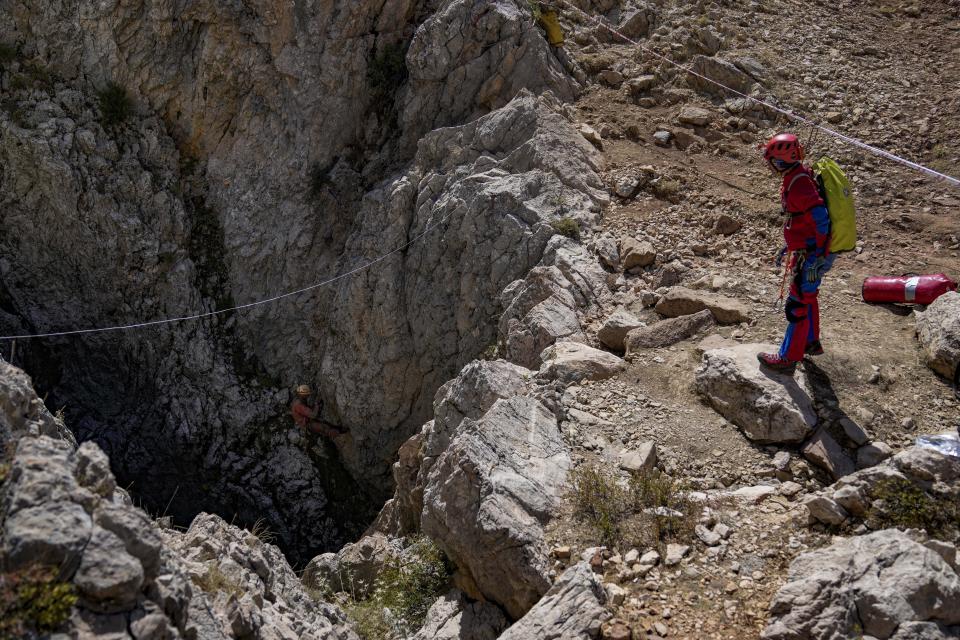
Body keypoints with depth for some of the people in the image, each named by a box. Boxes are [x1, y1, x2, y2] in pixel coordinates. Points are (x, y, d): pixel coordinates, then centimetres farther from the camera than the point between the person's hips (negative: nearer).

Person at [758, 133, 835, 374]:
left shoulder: (799, 185, -26)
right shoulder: (798, 176, 6)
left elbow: (820, 219, -30)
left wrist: (818, 258, -26)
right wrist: (789, 247, 23)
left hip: (811, 257, -10)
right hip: (804, 251, 10)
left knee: (797, 306, -1)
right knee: (807, 297, 25)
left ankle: (788, 358, 9)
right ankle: (811, 343, 42)